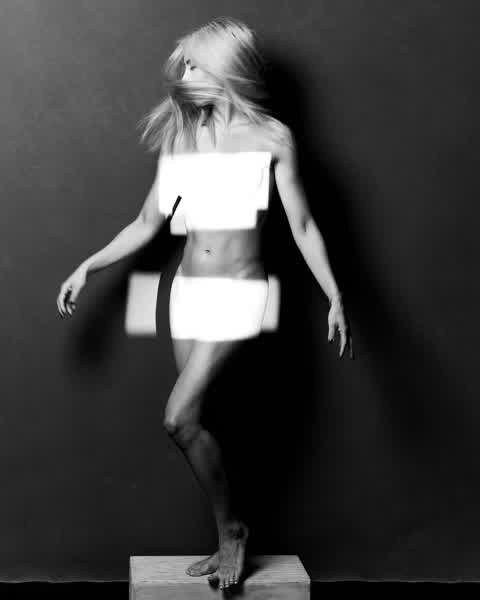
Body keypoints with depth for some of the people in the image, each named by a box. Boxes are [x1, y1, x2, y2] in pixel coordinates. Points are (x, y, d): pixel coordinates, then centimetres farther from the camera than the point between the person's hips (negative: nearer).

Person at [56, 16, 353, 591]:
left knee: (180, 417, -16)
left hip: (239, 290, -5)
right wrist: (88, 266, 8)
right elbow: (147, 222, 14)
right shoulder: (178, 137, 9)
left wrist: (335, 298, -6)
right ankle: (229, 543, 20)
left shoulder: (271, 136, -3)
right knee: (194, 420, 5)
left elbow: (302, 225, 0)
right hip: (187, 289, 5)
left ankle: (233, 528, 6)